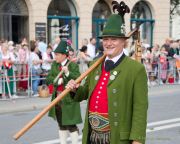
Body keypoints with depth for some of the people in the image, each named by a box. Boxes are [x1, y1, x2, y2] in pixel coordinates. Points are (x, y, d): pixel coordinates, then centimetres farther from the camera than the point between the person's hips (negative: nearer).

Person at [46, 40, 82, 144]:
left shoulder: (73, 65, -10)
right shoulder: (55, 65, 7)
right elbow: (48, 79, 1)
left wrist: (68, 73, -30)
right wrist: (58, 81, -16)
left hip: (69, 101, -6)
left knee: (71, 125, -3)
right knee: (61, 125, 16)